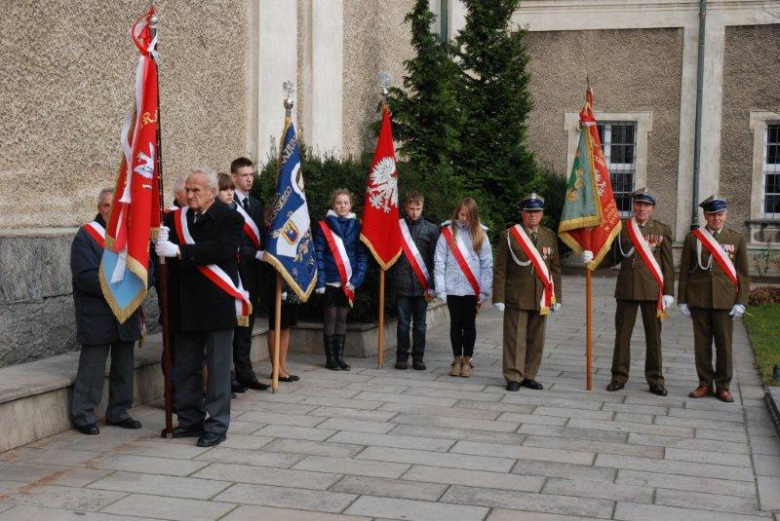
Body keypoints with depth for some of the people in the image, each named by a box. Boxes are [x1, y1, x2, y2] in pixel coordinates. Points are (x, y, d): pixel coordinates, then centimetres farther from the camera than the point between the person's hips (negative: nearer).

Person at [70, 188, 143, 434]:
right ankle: (83, 415, 9)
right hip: (97, 315, -5)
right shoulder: (86, 236, -5)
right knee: (92, 367, -2)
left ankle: (119, 412, 22)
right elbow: (85, 276, -14)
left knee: (124, 365, 11)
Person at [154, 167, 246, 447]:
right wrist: (162, 242, -19)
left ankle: (217, 425, 10)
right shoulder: (177, 218, 10)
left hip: (218, 305, -5)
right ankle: (190, 419, 26)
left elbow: (221, 249, -22)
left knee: (218, 368, 1)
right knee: (186, 366, 13)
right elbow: (168, 253, 5)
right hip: (187, 305, 6)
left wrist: (179, 251, -26)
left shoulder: (229, 219, -6)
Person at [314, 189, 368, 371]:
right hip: (330, 281, -3)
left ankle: (340, 357, 16)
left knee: (342, 319, 9)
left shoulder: (356, 226, 4)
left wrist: (356, 279, -8)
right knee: (330, 318, 2)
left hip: (348, 282, 3)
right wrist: (320, 282, -13)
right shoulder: (324, 226, -3)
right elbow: (318, 255, -6)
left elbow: (363, 255, 3)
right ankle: (330, 358, 10)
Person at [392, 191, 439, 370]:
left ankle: (418, 357, 16)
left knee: (420, 324, 8)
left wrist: (432, 286, -3)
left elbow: (435, 259, 2)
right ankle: (402, 356, 16)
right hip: (402, 284, 0)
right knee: (403, 323, 6)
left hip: (421, 285, 0)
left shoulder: (431, 229, 3)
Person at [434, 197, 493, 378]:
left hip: (472, 289, 0)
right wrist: (440, 289, -7)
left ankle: (467, 360, 16)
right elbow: (439, 262, -1)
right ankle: (457, 360, 19)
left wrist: (484, 291, -4)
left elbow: (487, 264, 2)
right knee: (456, 324, 9)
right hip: (452, 288, 0)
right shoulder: (448, 232, 0)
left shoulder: (480, 234, 3)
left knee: (469, 324, 7)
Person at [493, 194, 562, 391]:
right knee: (515, 338, -1)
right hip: (516, 298, -3)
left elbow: (555, 269, 11)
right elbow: (500, 269, -3)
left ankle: (529, 376, 20)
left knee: (536, 340, 9)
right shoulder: (509, 235, -1)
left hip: (541, 298, 4)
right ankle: (513, 378, 8)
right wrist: (499, 298, -8)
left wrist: (556, 297, 6)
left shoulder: (550, 236, 9)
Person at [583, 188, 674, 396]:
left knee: (653, 336, 6)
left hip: (652, 290, -1)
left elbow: (668, 264, 2)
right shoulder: (621, 228, 5)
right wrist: (592, 259, -7)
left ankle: (655, 380, 15)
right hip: (626, 289, 1)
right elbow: (613, 257, 10)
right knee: (622, 334, 5)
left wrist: (668, 292, -3)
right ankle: (619, 376, 15)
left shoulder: (662, 230, 3)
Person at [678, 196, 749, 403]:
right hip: (698, 299, 0)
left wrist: (740, 302, -2)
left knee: (724, 344, 3)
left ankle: (723, 386, 13)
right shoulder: (693, 238, 4)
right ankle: (705, 384, 16)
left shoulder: (737, 240, 5)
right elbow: (684, 271, 6)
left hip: (725, 300, 0)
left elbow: (743, 274, 5)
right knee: (702, 343, 6)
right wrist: (682, 300, 2)